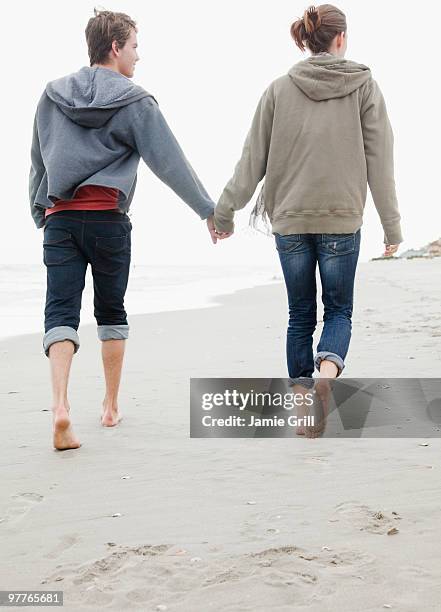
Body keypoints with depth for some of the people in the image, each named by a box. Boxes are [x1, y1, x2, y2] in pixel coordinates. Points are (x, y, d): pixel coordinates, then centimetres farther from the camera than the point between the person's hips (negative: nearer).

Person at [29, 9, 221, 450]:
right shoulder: (135, 102, -2)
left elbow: (37, 162, 17)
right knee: (111, 312, 14)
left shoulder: (52, 95, 11)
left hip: (59, 218, 2)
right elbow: (170, 163, -4)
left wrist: (40, 215, 26)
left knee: (60, 311, -2)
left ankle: (60, 406, -23)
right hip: (108, 219, -2)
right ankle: (111, 406, 25)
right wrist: (210, 211, 1)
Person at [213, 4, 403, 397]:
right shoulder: (365, 86, 0)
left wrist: (225, 211, 9)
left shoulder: (279, 89, 3)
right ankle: (328, 369, -18)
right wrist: (392, 226, 4)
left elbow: (253, 158, 2)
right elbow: (380, 163, -1)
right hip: (342, 219, -1)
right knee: (339, 310, 11)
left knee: (301, 315, 14)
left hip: (290, 219, 2)